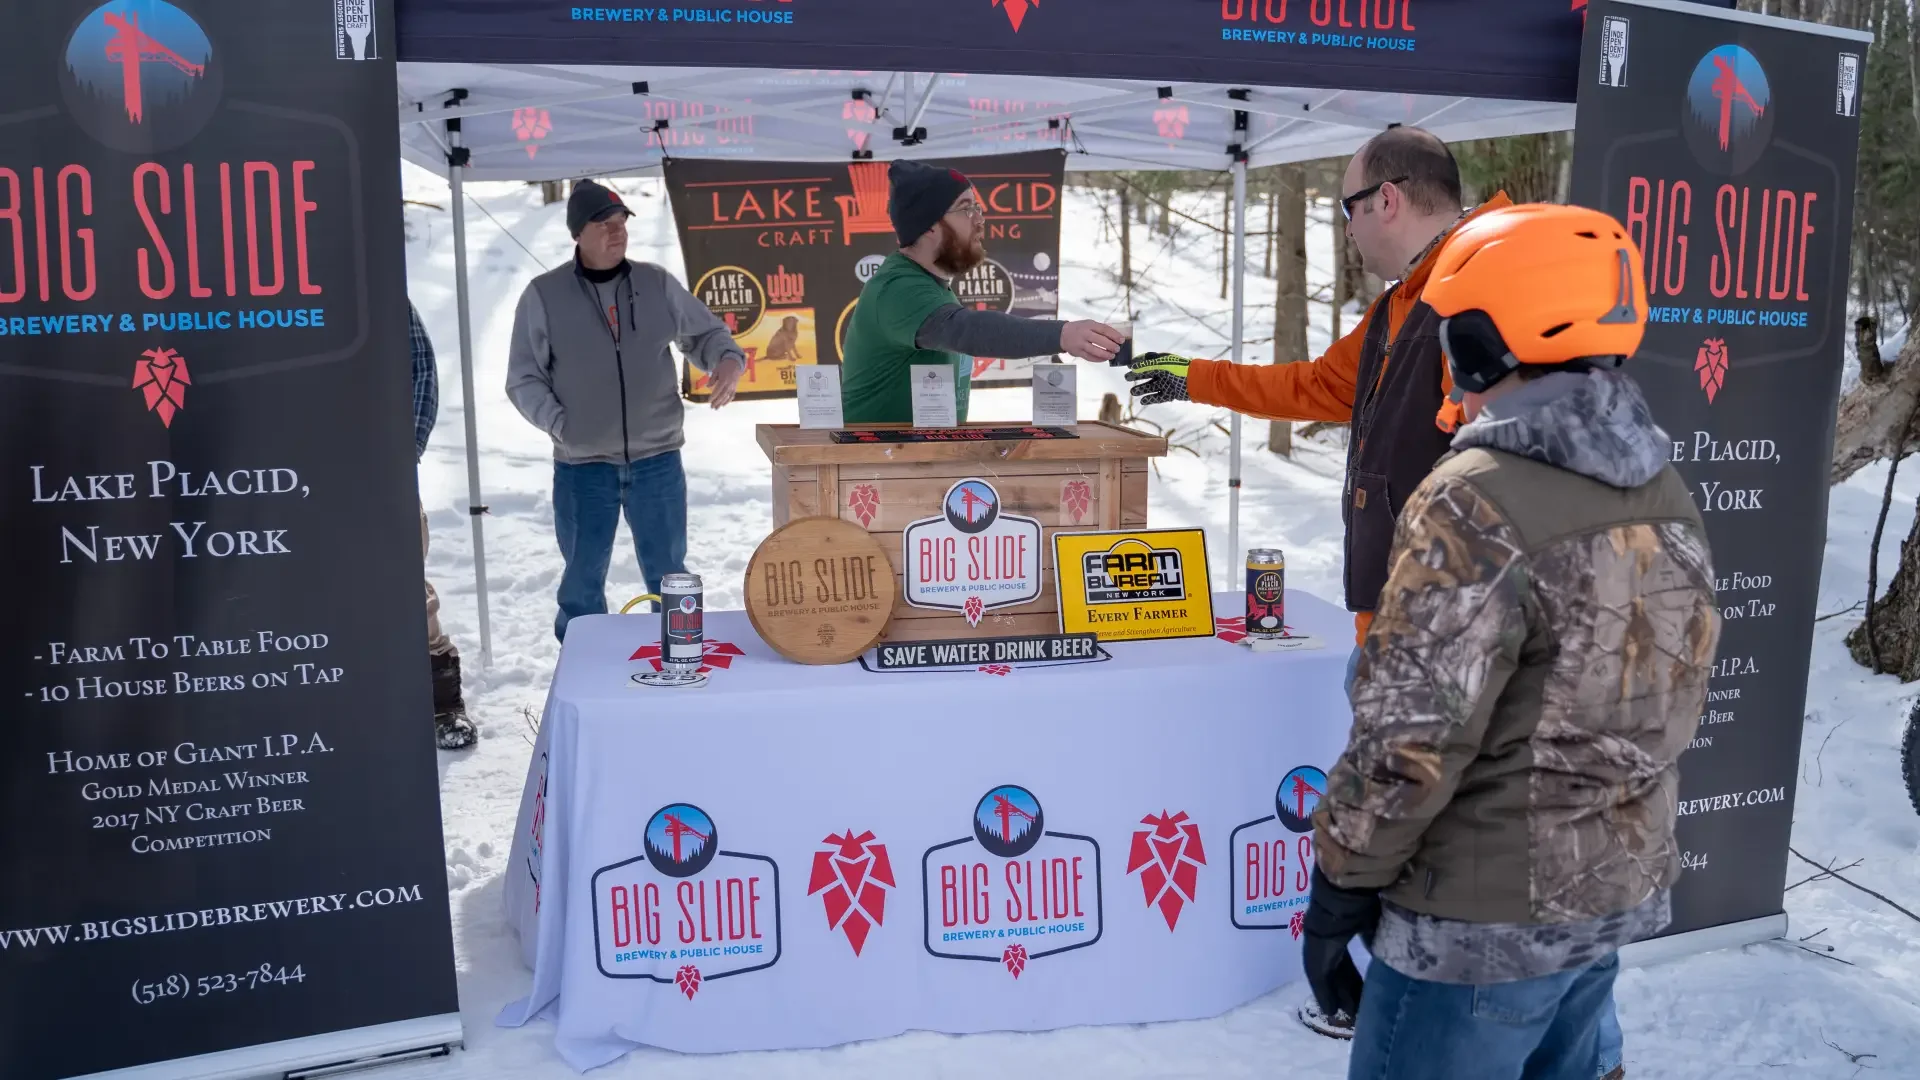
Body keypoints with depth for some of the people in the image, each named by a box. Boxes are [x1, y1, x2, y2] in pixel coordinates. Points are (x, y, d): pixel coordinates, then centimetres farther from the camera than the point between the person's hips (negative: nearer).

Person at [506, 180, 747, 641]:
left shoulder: (656, 283, 4)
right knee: (583, 581, 12)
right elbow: (523, 379, 1)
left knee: (669, 578, 12)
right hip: (581, 467, -1)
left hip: (657, 460, 1)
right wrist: (560, 424, -12)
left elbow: (703, 332, 12)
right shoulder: (543, 295, -2)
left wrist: (728, 359, -10)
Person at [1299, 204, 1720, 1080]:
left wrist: (1340, 886, -11)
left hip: (1486, 917, -8)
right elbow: (1673, 698, 13)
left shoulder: (1478, 502, -23)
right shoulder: (1663, 494, 4)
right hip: (1620, 889, 8)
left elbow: (1411, 738, -23)